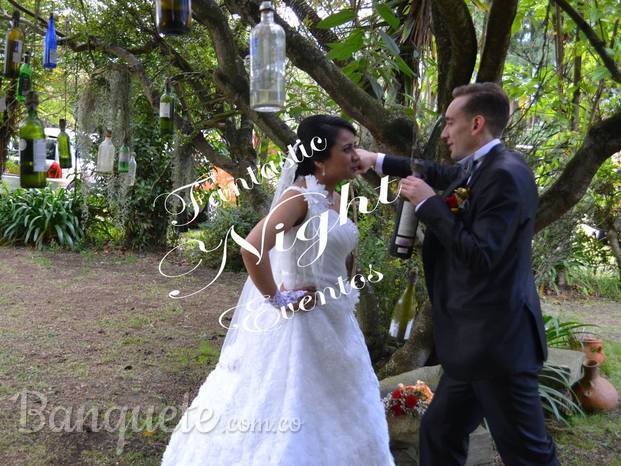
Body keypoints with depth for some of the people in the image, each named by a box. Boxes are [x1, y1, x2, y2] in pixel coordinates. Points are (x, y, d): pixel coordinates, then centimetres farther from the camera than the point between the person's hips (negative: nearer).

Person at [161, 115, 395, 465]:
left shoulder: (336, 199, 8)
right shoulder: (299, 195, -18)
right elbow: (252, 247, -33)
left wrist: (343, 299, 13)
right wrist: (276, 300, -22)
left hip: (334, 323, 9)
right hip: (300, 322, -8)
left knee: (330, 420, 18)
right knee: (286, 415, 4)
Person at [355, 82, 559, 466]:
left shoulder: (505, 174, -19)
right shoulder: (479, 168, 9)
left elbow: (481, 256, -26)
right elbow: (439, 174, 28)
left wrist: (428, 203, -18)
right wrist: (377, 160, 24)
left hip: (498, 341, -10)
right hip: (478, 341, 10)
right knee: (439, 433, 20)